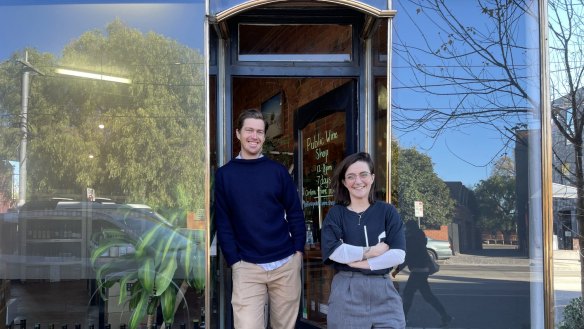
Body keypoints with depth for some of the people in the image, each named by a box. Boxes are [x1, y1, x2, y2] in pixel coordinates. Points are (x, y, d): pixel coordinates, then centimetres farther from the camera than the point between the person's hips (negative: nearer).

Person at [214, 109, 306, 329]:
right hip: (246, 267, -1)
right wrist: (233, 260, -5)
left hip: (286, 263, 2)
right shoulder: (224, 174, 2)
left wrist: (298, 250, -2)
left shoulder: (278, 171, 4)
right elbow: (222, 222, 1)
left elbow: (295, 213, 6)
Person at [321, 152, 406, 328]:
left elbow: (398, 254, -6)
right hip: (346, 293, -1)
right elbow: (333, 251, -12)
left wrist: (360, 262, -12)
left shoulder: (387, 211, 5)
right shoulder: (336, 213, 4)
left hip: (383, 292, 1)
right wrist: (373, 251, -9)